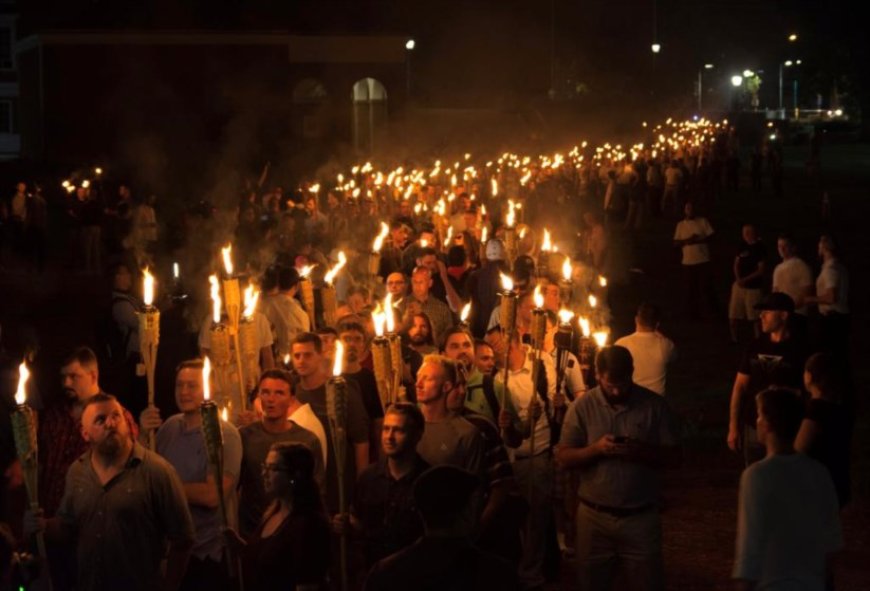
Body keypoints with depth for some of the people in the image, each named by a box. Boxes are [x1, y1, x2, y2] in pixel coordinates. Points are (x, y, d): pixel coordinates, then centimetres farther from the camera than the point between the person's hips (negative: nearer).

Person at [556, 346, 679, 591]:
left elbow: (670, 454, -1)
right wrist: (596, 449, -19)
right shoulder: (581, 407, -2)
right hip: (594, 516, 1)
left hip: (641, 516, -1)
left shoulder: (654, 405, -3)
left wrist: (640, 451, -20)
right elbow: (563, 458, -2)